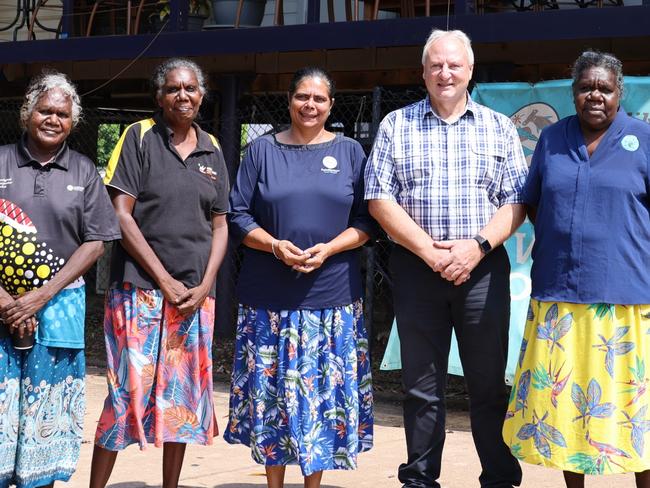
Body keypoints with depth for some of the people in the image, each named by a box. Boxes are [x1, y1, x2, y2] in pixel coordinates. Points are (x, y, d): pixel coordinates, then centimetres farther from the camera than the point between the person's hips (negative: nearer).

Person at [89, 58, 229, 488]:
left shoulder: (212, 150, 11)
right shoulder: (140, 137, -1)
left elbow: (219, 225, 13)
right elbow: (121, 215, -7)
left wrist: (204, 286, -2)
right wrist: (165, 280, -12)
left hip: (195, 294, 4)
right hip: (140, 287, -4)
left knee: (184, 393, 7)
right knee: (129, 389, -7)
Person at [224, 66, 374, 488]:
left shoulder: (350, 152, 7)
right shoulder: (263, 150, 6)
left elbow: (366, 220, 4)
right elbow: (238, 215, 4)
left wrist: (328, 249, -12)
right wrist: (275, 246, -13)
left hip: (332, 298, 0)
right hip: (270, 298, 0)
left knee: (323, 392, 2)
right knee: (272, 391, 3)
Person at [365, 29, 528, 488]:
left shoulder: (500, 128, 8)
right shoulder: (396, 126, 7)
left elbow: (516, 202, 3)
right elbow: (380, 198, -1)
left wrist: (477, 246, -13)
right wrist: (428, 250, -11)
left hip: (483, 270, 0)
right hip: (416, 270, 0)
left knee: (490, 385, 3)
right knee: (422, 386, 6)